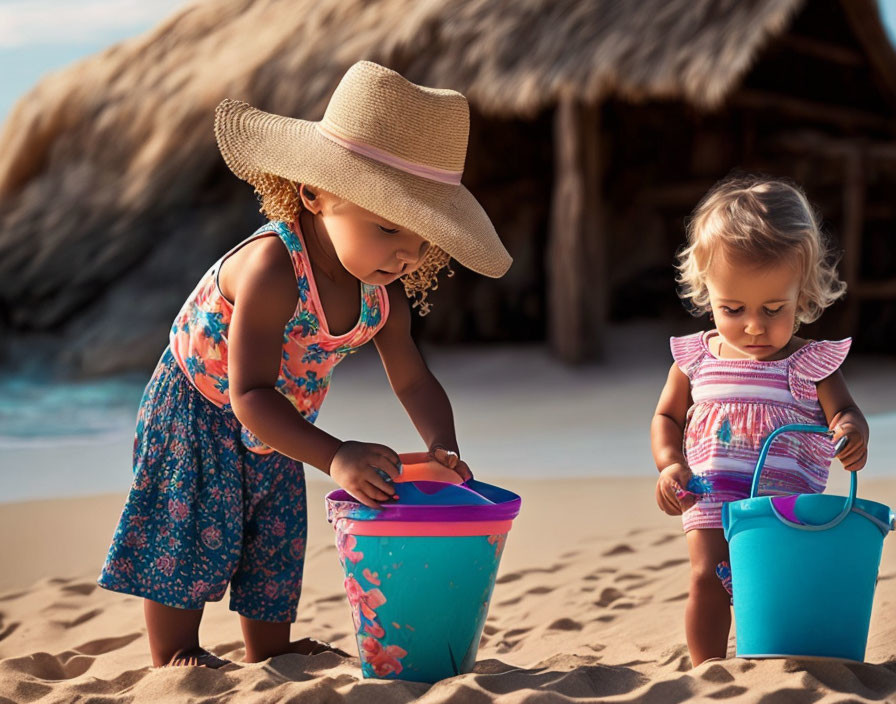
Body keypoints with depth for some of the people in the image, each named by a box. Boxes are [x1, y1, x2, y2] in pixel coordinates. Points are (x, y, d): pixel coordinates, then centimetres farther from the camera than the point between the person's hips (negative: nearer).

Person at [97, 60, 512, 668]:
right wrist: (335, 457, -51)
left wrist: (443, 447, -27)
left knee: (275, 546, 15)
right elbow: (250, 395, -41)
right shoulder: (270, 269, -38)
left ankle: (269, 657, 32)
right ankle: (172, 662, 12)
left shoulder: (383, 291, -16)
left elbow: (413, 379, -6)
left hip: (276, 435, 7)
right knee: (185, 540, -2)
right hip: (198, 418, -7)